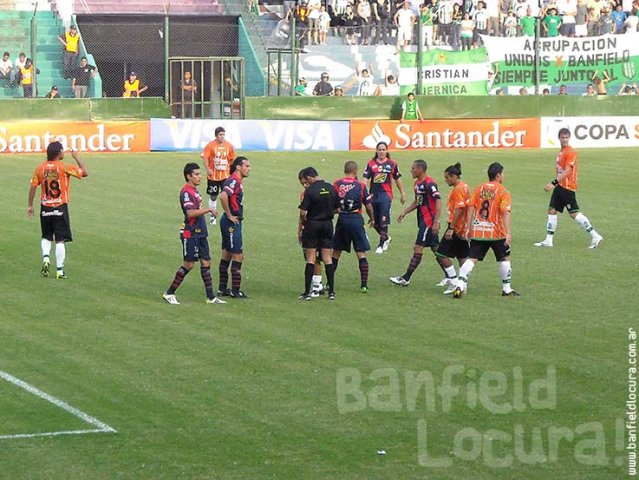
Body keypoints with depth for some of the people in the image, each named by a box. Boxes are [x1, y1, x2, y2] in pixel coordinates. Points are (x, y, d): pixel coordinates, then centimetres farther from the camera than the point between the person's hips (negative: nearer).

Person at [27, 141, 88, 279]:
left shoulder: (40, 168, 1)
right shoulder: (65, 167, -10)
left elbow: (33, 187, 2)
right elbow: (84, 173, -7)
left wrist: (30, 205, 11)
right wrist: (76, 157, 5)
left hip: (45, 208, 3)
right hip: (60, 208, -3)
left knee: (46, 237, 20)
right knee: (60, 240, 0)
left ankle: (46, 258, -5)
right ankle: (59, 270, -1)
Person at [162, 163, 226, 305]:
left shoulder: (194, 190, 13)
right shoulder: (186, 192, -16)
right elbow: (190, 213, -27)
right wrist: (207, 209, -23)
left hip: (200, 233, 9)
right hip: (190, 233, -9)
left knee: (206, 263, 7)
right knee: (189, 264, -5)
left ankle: (210, 297, 10)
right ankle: (169, 294, 5)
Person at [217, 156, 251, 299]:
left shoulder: (238, 181, 14)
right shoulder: (234, 181, -17)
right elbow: (223, 196, -32)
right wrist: (229, 215, -21)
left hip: (233, 222, 10)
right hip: (232, 222, -10)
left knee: (226, 255, 13)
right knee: (238, 256, -6)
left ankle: (223, 288, 19)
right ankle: (235, 291, -2)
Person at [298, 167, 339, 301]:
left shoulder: (309, 191, -14)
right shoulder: (331, 188, 3)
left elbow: (303, 212, -15)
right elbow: (337, 209, 9)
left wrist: (300, 226, 1)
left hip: (312, 225, -4)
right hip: (328, 224, 4)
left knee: (310, 259, 1)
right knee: (328, 258, 8)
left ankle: (307, 292, 1)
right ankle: (331, 291, 8)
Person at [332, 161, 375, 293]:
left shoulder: (336, 184, -2)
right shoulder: (360, 185, -6)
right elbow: (368, 205, -2)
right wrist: (372, 218, 15)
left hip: (342, 219, 2)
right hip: (356, 220, -2)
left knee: (336, 253, 13)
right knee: (361, 253, 3)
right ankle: (364, 284, -2)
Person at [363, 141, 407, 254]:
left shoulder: (392, 164, 3)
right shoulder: (371, 164, 5)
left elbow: (397, 179, 13)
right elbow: (366, 179, -1)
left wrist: (402, 193, 17)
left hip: (385, 195, -3)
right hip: (373, 194, 3)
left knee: (383, 221, -10)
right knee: (375, 222, 9)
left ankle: (381, 245, -2)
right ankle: (386, 238, 34)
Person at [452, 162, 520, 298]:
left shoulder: (479, 189, 8)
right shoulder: (503, 192, -5)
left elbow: (470, 208, 3)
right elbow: (505, 213, -15)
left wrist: (468, 228, 6)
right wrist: (508, 233, -19)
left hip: (477, 231, 3)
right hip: (495, 231, -3)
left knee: (472, 259, 1)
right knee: (505, 258, 15)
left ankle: (460, 285, -17)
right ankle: (507, 289, 21)